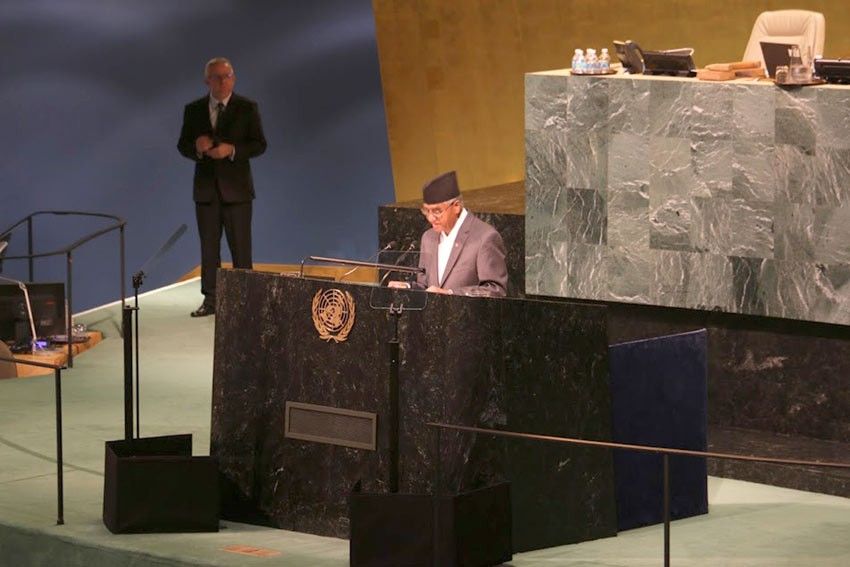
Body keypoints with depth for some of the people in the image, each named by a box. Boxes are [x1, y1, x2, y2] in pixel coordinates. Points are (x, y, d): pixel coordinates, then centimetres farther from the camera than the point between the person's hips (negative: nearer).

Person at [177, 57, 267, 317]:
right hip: (206, 188, 3)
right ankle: (210, 300, 11)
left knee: (240, 247, -1)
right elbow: (183, 146, 8)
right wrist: (197, 147, -15)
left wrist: (232, 150, -19)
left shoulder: (247, 108, -1)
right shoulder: (193, 110, 6)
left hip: (236, 188, -3)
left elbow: (259, 145, -3)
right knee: (209, 247, 6)